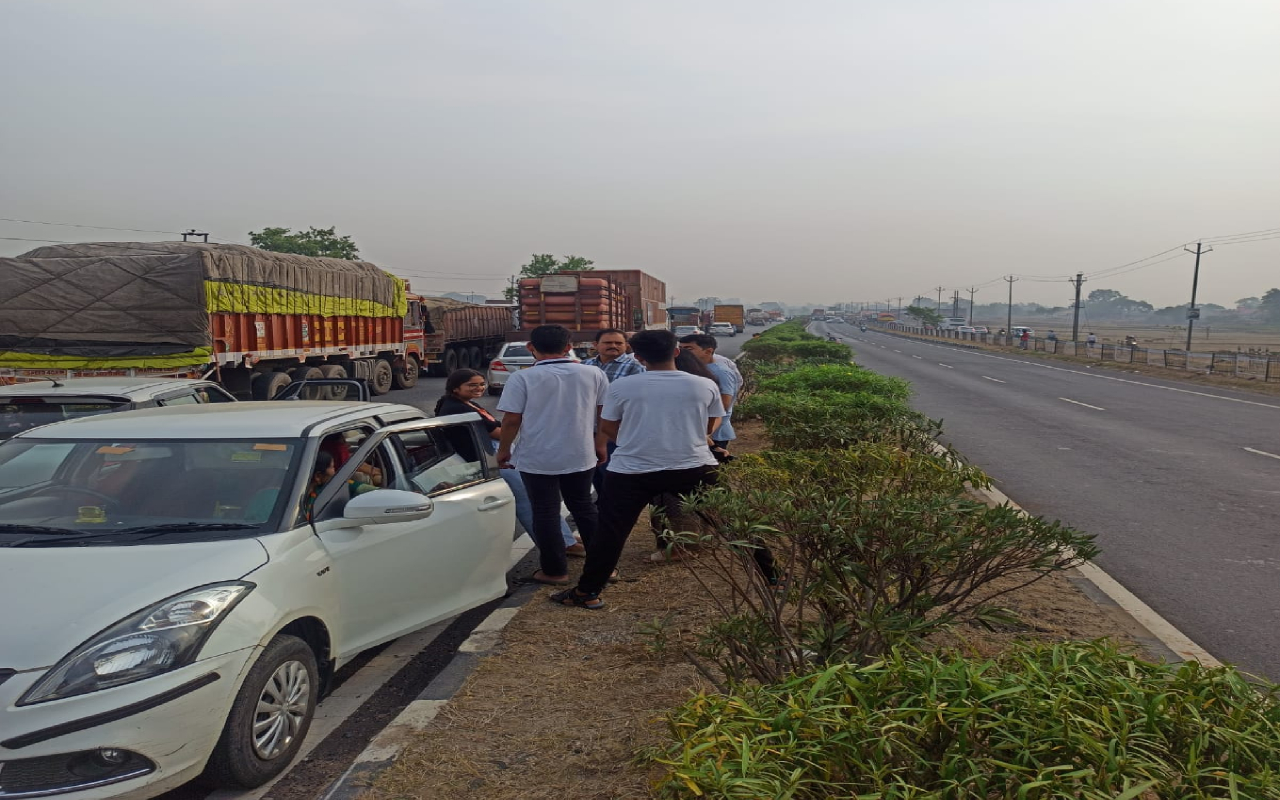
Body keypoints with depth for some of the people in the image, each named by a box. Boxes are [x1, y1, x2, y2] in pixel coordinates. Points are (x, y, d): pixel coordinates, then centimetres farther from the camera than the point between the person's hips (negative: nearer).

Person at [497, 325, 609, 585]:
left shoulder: (522, 378, -12)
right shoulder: (593, 374, -3)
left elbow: (511, 420, -11)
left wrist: (503, 449, 3)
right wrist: (600, 444, 15)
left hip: (536, 458, -3)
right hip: (581, 455, 3)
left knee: (546, 514, 9)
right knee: (583, 508, 19)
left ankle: (554, 571, 15)